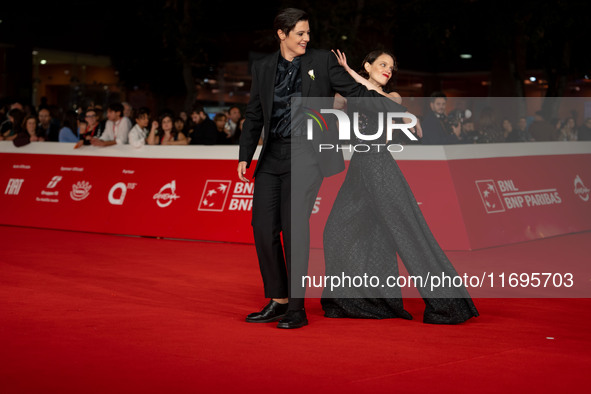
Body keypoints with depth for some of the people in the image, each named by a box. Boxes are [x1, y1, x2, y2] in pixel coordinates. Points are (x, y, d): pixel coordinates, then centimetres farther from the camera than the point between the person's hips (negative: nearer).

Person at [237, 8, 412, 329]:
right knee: (263, 226, 1)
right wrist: (245, 156, 10)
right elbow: (254, 116, 16)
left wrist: (399, 112, -3)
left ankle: (296, 309, -4)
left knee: (294, 224, -12)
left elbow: (357, 92, 3)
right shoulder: (263, 68, 11)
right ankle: (277, 302, 15)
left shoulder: (322, 61, 2)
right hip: (272, 156, 4)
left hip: (306, 154, -4)